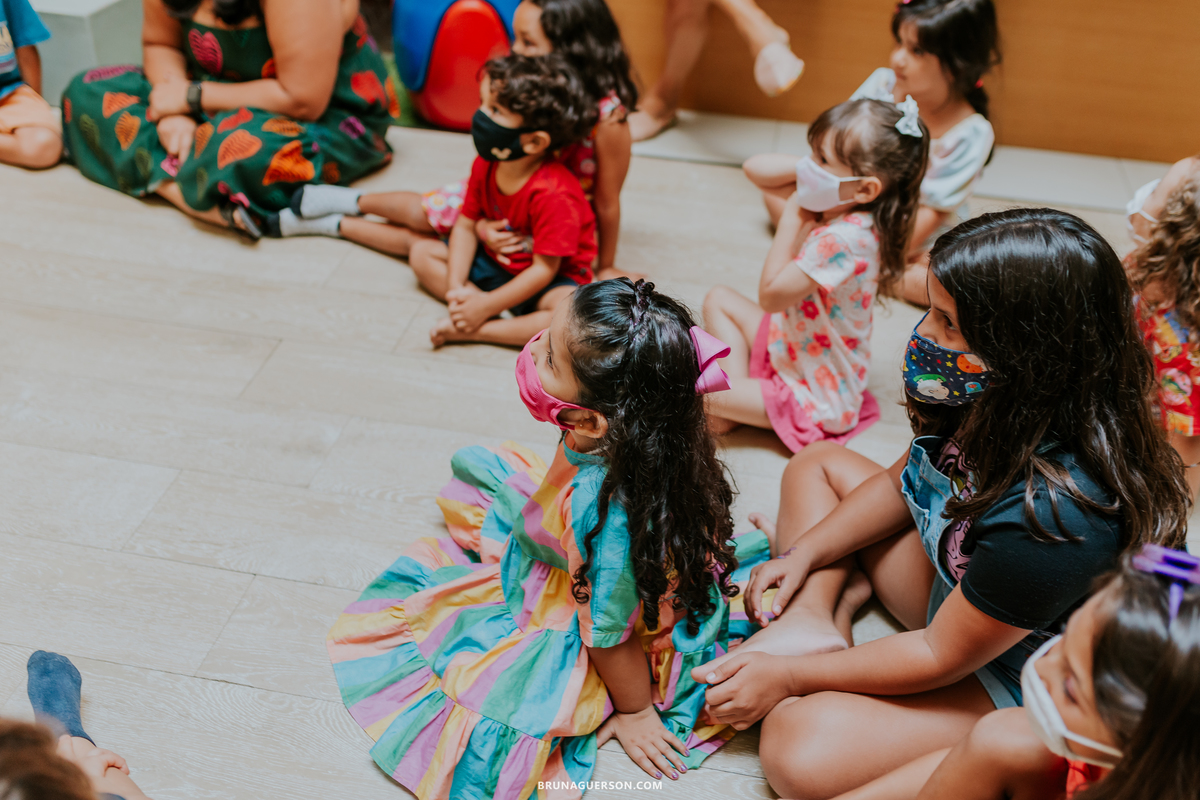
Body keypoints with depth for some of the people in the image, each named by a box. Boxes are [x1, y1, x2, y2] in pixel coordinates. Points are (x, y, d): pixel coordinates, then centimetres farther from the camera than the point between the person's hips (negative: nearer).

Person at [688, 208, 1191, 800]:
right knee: (816, 465, 11)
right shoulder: (996, 400, -15)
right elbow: (901, 483, 6)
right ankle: (810, 621, -6)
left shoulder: (1054, 513, -40)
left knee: (799, 748, -32)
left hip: (1012, 682, -9)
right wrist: (804, 554, -3)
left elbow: (940, 657, -27)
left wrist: (788, 677, -18)